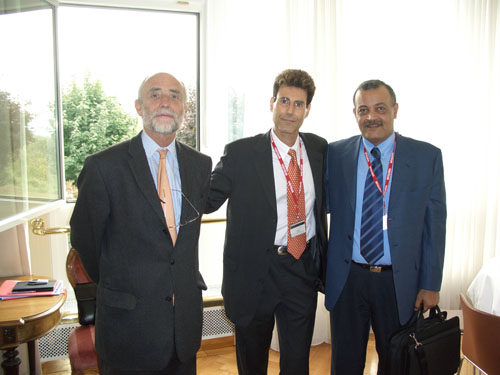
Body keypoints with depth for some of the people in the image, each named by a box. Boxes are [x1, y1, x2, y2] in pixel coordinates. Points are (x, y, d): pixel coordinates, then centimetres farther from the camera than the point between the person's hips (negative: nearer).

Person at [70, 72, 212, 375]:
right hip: (129, 319, -4)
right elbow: (84, 238, -3)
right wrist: (114, 284, 8)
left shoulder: (200, 165, 2)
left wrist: (184, 281, 10)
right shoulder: (104, 166, -12)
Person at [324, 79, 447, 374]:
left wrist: (431, 284, -2)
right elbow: (325, 204, 5)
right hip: (347, 278, 1)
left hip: (399, 281, 0)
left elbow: (435, 223, -1)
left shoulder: (427, 156, -2)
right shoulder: (336, 154, 0)